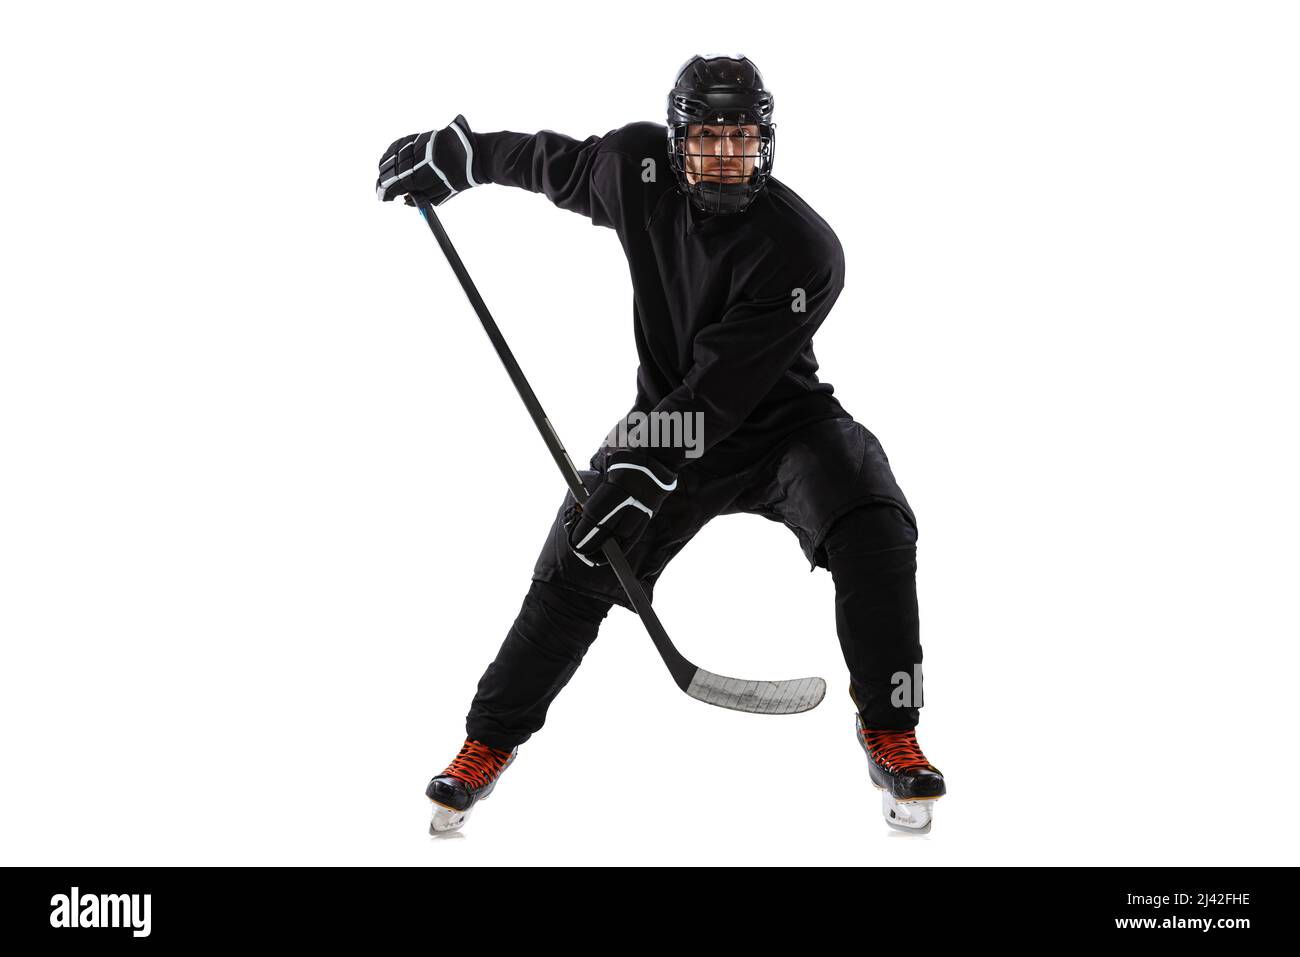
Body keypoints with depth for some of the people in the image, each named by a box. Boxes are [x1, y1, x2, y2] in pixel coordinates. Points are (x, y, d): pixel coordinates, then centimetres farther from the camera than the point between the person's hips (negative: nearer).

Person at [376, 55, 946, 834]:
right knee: (575, 570, -6)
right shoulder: (638, 167, -14)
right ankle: (491, 740, 16)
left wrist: (641, 476, -35)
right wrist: (451, 154, 14)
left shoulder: (803, 248, -28)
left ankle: (890, 734, -12)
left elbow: (721, 393, -31)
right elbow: (560, 164, 10)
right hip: (671, 418, 3)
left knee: (872, 528, -29)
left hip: (783, 420, -3)